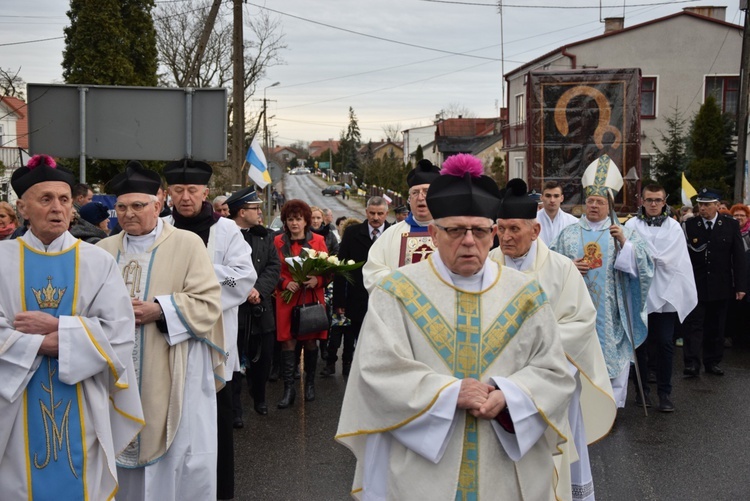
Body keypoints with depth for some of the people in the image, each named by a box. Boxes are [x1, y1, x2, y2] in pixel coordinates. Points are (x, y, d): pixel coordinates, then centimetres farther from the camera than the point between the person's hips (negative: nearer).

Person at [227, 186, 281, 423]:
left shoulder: (264, 236, 9)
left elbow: (274, 267, 2)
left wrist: (258, 289, -13)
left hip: (261, 308, 5)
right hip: (233, 309, -5)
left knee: (262, 358, 14)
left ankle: (259, 398, 36)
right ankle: (234, 409, 13)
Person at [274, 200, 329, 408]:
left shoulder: (317, 240, 3)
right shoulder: (278, 242, 3)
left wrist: (317, 280, -15)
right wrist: (285, 283, -13)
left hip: (312, 299, 0)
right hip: (287, 299, 0)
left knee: (310, 342, 7)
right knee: (287, 343, -4)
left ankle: (310, 384, 23)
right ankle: (289, 389, 1)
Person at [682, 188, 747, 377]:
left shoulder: (731, 225, 0)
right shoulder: (690, 225, -1)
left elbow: (738, 257, 1)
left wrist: (740, 285, -3)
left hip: (721, 287, 1)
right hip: (695, 286, -1)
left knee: (716, 326, 10)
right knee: (694, 324, -4)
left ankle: (713, 362, 21)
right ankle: (692, 363, -3)